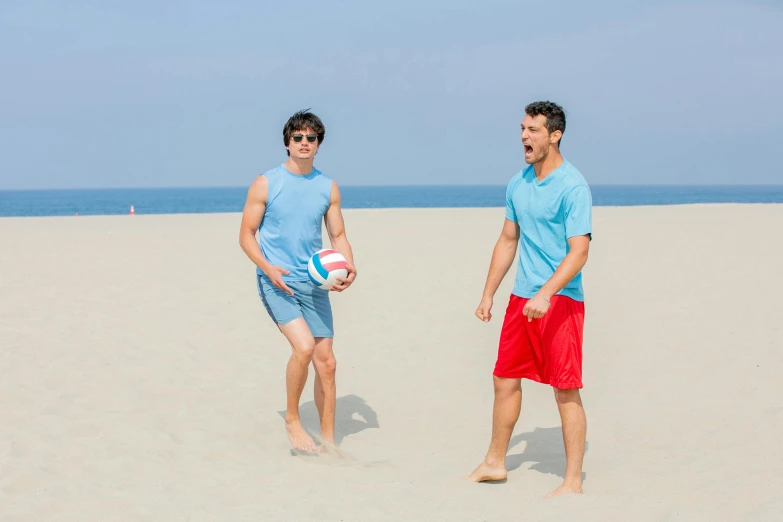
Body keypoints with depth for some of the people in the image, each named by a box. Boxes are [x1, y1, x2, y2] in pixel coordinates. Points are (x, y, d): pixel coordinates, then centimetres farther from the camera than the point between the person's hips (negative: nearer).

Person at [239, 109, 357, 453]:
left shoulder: (328, 188, 7)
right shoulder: (265, 184, -3)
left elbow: (338, 235, 12)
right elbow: (246, 234, 0)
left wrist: (349, 267, -7)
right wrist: (268, 268, -16)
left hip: (314, 283, 4)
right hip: (276, 282, -4)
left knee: (326, 361, 3)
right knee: (303, 347, -23)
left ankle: (328, 441, 15)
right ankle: (292, 419, -1)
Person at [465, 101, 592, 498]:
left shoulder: (572, 187, -13)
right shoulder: (518, 183, 10)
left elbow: (579, 252, -20)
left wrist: (546, 294, -31)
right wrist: (487, 295, 17)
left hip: (560, 300, -8)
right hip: (521, 298, 8)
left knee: (565, 390, -4)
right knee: (505, 379, 14)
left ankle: (573, 482, 3)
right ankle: (494, 463, 28)